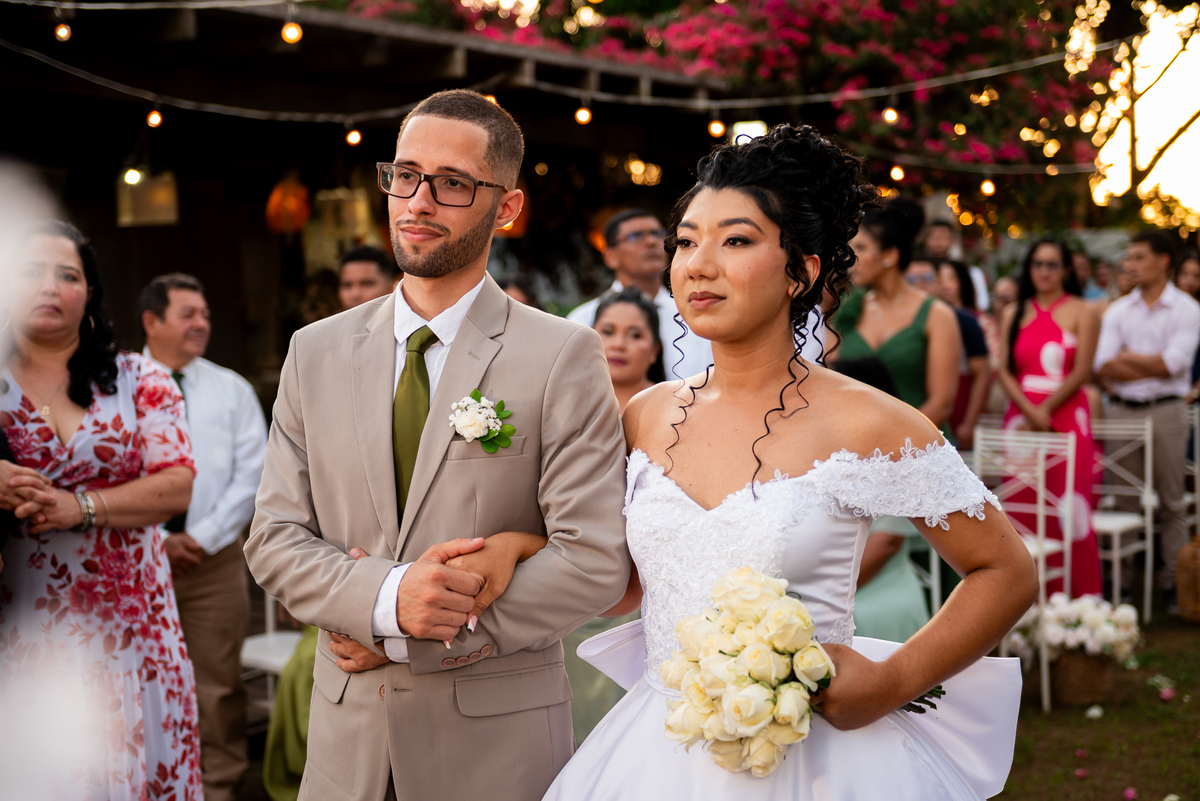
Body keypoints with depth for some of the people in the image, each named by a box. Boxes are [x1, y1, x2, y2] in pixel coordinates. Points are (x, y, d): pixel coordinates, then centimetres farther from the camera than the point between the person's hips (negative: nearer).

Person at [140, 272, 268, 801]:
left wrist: (203, 538, -8)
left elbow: (252, 474, 1)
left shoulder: (232, 390, 8)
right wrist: (157, 539, -9)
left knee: (217, 683, 2)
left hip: (216, 559, 1)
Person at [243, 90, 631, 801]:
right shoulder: (316, 352, 5)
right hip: (347, 736, 3)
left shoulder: (565, 356, -9)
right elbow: (276, 537, 3)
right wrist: (387, 598, -17)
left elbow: (595, 562, -14)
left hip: (499, 742, -3)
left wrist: (406, 639, -13)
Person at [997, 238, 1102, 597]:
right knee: (1023, 508, 0)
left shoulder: (1082, 313, 4)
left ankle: (1077, 598, -1)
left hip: (1067, 417, -3)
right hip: (1020, 417, 3)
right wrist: (1030, 411, -9)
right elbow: (1004, 371, 5)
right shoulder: (1014, 314, 13)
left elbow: (1082, 372, -4)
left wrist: (1046, 410, -11)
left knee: (1068, 507, -7)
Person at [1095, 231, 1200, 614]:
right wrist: (1152, 366, -10)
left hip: (1165, 411, -3)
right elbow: (1103, 368, -1)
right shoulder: (1118, 310, 10)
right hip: (1121, 410, 3)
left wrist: (1127, 357, -3)